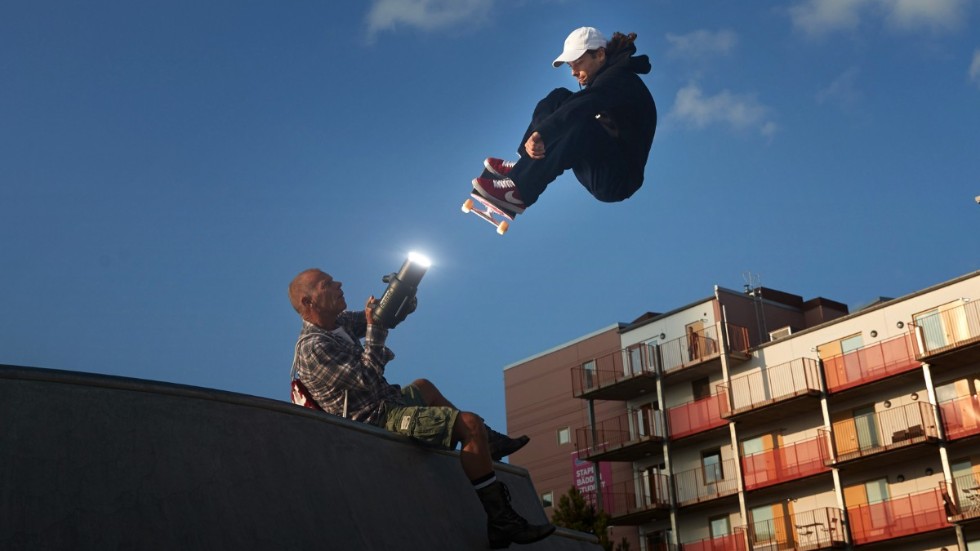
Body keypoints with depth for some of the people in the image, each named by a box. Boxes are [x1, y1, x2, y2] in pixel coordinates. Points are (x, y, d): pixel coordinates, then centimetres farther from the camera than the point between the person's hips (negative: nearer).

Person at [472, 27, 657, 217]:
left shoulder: (621, 79, -12)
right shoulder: (603, 81, 15)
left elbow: (581, 106, -31)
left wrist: (539, 134, -39)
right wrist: (538, 137, -19)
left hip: (619, 181, -9)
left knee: (580, 125, -35)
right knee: (558, 98, 5)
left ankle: (520, 191, -31)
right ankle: (523, 167, -5)